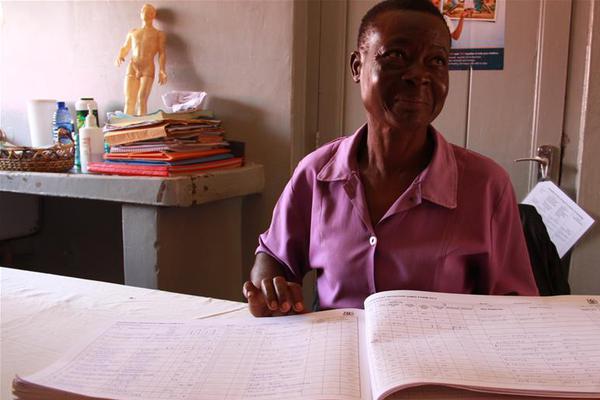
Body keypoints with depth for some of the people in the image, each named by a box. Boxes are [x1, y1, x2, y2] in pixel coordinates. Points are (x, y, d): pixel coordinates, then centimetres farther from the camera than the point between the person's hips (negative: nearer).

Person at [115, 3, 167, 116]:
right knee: (129, 101, -6)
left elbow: (162, 53, 4)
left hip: (148, 69, -3)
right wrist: (119, 57, 5)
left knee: (142, 99, -17)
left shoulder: (159, 34, 15)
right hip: (132, 68, 3)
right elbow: (125, 48, 29)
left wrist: (161, 70, -12)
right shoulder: (132, 32, 25)